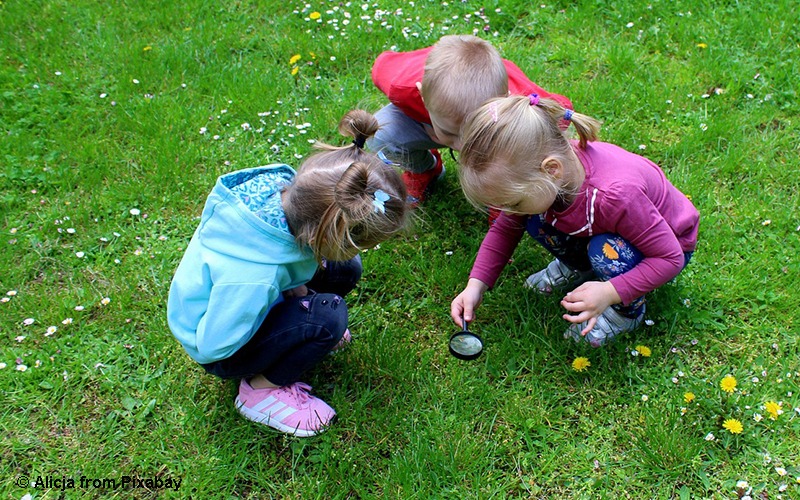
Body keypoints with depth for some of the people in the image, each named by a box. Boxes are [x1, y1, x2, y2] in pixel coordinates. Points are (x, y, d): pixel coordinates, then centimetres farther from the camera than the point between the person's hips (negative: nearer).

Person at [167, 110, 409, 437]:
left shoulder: (280, 186, -25)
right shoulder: (254, 279, -44)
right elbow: (213, 345, -29)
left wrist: (294, 287, -13)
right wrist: (295, 293, -22)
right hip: (218, 351, -7)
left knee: (345, 270, -5)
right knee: (328, 316, -27)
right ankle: (260, 390, -6)